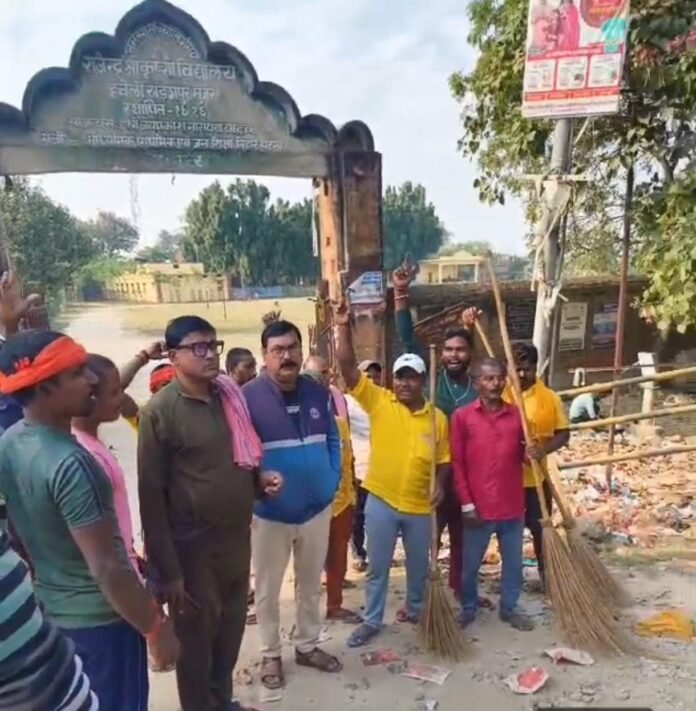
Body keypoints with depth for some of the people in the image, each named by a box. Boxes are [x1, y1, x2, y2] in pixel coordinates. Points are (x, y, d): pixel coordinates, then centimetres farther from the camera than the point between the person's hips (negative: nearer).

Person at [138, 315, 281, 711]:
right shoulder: (160, 412, -15)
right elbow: (151, 494, -15)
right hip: (193, 548, -6)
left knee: (231, 632, 21)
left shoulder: (231, 398, 3)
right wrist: (167, 569, -14)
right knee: (196, 641, 13)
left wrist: (261, 477, -3)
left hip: (238, 540, 6)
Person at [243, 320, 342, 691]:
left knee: (311, 584, 21)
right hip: (270, 514, -4)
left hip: (317, 508, 4)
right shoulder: (248, 396, -17)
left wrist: (332, 480, 0)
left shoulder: (318, 393, -2)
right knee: (267, 589, 14)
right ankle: (270, 654, 36)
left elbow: (332, 440, 9)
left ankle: (308, 645, 41)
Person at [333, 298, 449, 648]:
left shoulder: (437, 417, -1)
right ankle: (371, 621, 30)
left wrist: (441, 484, -10)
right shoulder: (378, 401, -7)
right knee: (377, 566, 12)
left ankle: (415, 610, 44)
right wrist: (343, 328, -26)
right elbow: (348, 368, -16)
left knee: (419, 566, 20)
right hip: (381, 501, -2)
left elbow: (444, 458, 7)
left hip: (419, 506, 2)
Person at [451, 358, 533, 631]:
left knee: (514, 562, 17)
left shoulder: (517, 414, 2)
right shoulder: (462, 416, -7)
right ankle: (468, 608, 33)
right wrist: (466, 504, -9)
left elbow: (523, 456, 11)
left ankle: (509, 608, 37)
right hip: (478, 507, -3)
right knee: (470, 563, 13)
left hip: (513, 506, 3)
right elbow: (457, 463, -6)